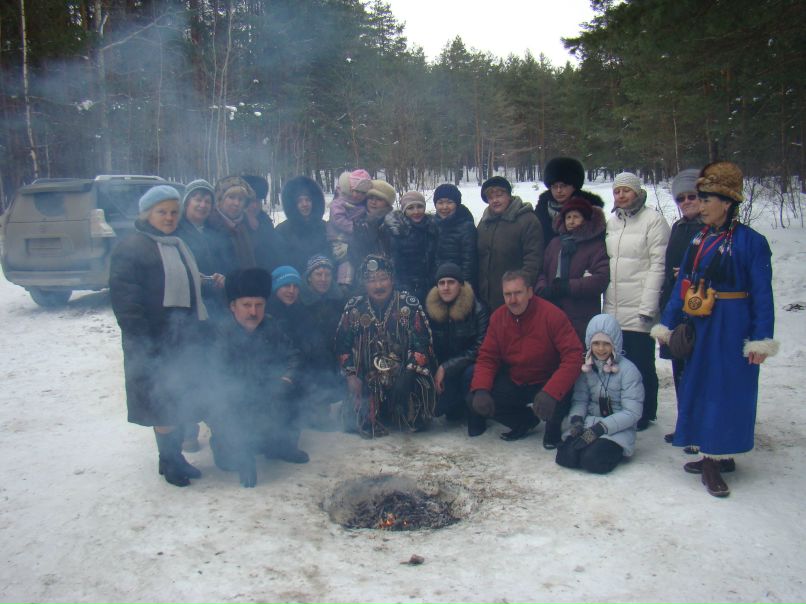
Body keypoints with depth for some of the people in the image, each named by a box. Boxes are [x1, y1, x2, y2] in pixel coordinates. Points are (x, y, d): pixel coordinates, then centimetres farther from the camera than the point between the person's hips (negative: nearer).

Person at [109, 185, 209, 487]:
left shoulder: (180, 246, 15)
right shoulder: (130, 249, -11)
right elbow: (126, 303, -16)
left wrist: (200, 334, 15)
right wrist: (143, 347, -21)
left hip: (186, 340, 8)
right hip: (155, 344, -8)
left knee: (181, 401, 14)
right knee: (164, 404, 2)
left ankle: (176, 456, 27)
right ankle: (168, 461, 18)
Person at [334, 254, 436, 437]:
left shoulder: (409, 305, -6)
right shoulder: (354, 308, 3)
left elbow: (422, 343, -9)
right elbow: (343, 344, 8)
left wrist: (409, 375, -18)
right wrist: (351, 375, -2)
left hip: (405, 379, -2)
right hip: (368, 381, 2)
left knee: (413, 422, -15)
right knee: (354, 423, -9)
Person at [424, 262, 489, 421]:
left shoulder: (477, 310, -13)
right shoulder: (430, 310, -3)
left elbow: (479, 348, -17)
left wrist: (446, 368, -22)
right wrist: (437, 371, -11)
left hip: (469, 365, -2)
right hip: (441, 369, 3)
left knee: (471, 373, -36)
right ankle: (455, 408, 15)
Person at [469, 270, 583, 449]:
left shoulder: (553, 315, -20)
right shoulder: (498, 317, -5)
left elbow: (573, 357, -26)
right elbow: (487, 357, -3)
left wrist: (551, 392, -40)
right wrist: (481, 390, -23)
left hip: (546, 384, -4)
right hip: (513, 383, 4)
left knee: (556, 404, -35)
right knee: (478, 401, -17)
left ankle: (553, 433, 5)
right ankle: (525, 422, 11)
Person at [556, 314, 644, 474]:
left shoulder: (628, 370, -10)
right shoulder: (586, 367, 3)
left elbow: (632, 413, -13)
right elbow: (580, 399, 2)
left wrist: (600, 429, -22)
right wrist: (576, 420, -20)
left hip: (618, 428, -3)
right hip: (589, 423, 4)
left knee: (592, 460, -29)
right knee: (566, 455, -22)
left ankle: (616, 450, 3)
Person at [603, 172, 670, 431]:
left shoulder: (654, 220, -6)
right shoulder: (611, 223, 15)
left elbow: (658, 266, -11)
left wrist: (648, 307, -15)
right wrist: (602, 300, 14)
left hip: (638, 310, -6)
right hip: (612, 310, 6)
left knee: (640, 365, 1)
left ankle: (644, 415, 17)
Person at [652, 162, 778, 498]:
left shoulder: (751, 242, -11)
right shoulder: (699, 239, 8)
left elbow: (762, 295, -12)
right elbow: (682, 285, 10)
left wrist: (762, 340, -14)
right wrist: (667, 324, 8)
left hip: (733, 330, -7)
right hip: (700, 328, 7)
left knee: (727, 392, 0)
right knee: (699, 389, 12)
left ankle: (716, 459, 10)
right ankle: (716, 457, 26)